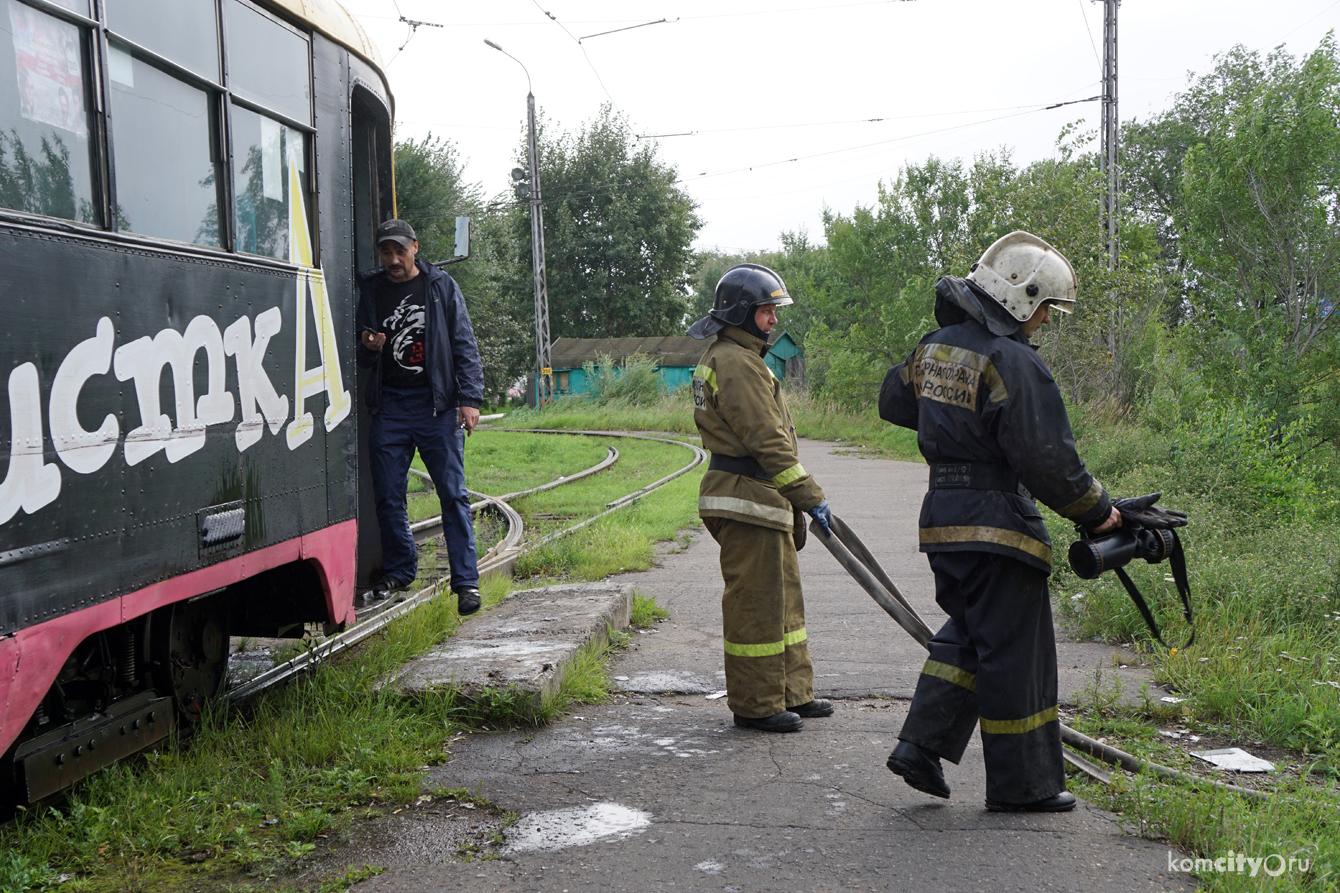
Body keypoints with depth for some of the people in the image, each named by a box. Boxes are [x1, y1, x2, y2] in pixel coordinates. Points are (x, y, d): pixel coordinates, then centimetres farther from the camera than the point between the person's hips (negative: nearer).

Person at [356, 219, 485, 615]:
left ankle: (466, 580, -2)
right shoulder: (369, 289, 11)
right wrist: (367, 346, -5)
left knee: (453, 492, -6)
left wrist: (469, 399, -5)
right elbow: (361, 355, 20)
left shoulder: (441, 286, 5)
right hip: (389, 404, 3)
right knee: (388, 495, 3)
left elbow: (464, 344, 3)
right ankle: (399, 571, 21)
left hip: (436, 403, -3)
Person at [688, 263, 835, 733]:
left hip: (761, 498, 11)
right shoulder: (736, 363, -16)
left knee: (783, 596, 16)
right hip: (746, 500, -11)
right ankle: (755, 705, 6)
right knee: (756, 604, -3)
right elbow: (768, 440, -21)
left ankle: (792, 693, 26)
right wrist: (809, 496, -17)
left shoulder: (730, 356, 20)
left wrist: (794, 502, 23)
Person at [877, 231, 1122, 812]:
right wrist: (1095, 511, -7)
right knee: (1014, 652, 3)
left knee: (968, 633, 22)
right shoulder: (1012, 362, -17)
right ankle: (1022, 785, 13)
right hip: (997, 525, -8)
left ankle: (920, 744, 16)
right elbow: (1047, 458, -20)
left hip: (942, 520, 8)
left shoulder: (935, 346, 9)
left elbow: (893, 402, 26)